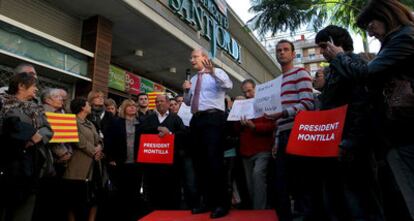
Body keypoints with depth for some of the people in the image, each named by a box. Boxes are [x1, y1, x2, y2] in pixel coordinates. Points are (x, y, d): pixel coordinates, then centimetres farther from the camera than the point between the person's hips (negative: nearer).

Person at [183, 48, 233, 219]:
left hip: (213, 118, -7)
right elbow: (188, 102, 25)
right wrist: (186, 91, 5)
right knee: (199, 161, 9)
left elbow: (228, 85, -19)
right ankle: (207, 200, 21)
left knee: (214, 159, -12)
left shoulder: (217, 73, 2)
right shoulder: (193, 79, 22)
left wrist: (212, 71, -32)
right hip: (196, 119, 8)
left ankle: (221, 203, -2)